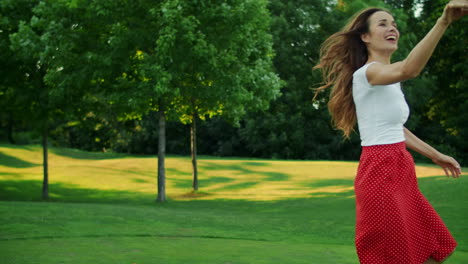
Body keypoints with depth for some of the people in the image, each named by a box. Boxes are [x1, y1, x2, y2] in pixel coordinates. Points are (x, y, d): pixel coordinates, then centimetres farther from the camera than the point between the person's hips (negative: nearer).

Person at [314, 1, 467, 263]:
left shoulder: (389, 81, 17)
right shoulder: (368, 72, -15)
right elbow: (409, 69, -37)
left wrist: (436, 156, 31)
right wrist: (443, 22, -48)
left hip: (400, 174, 10)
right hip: (381, 174, -10)